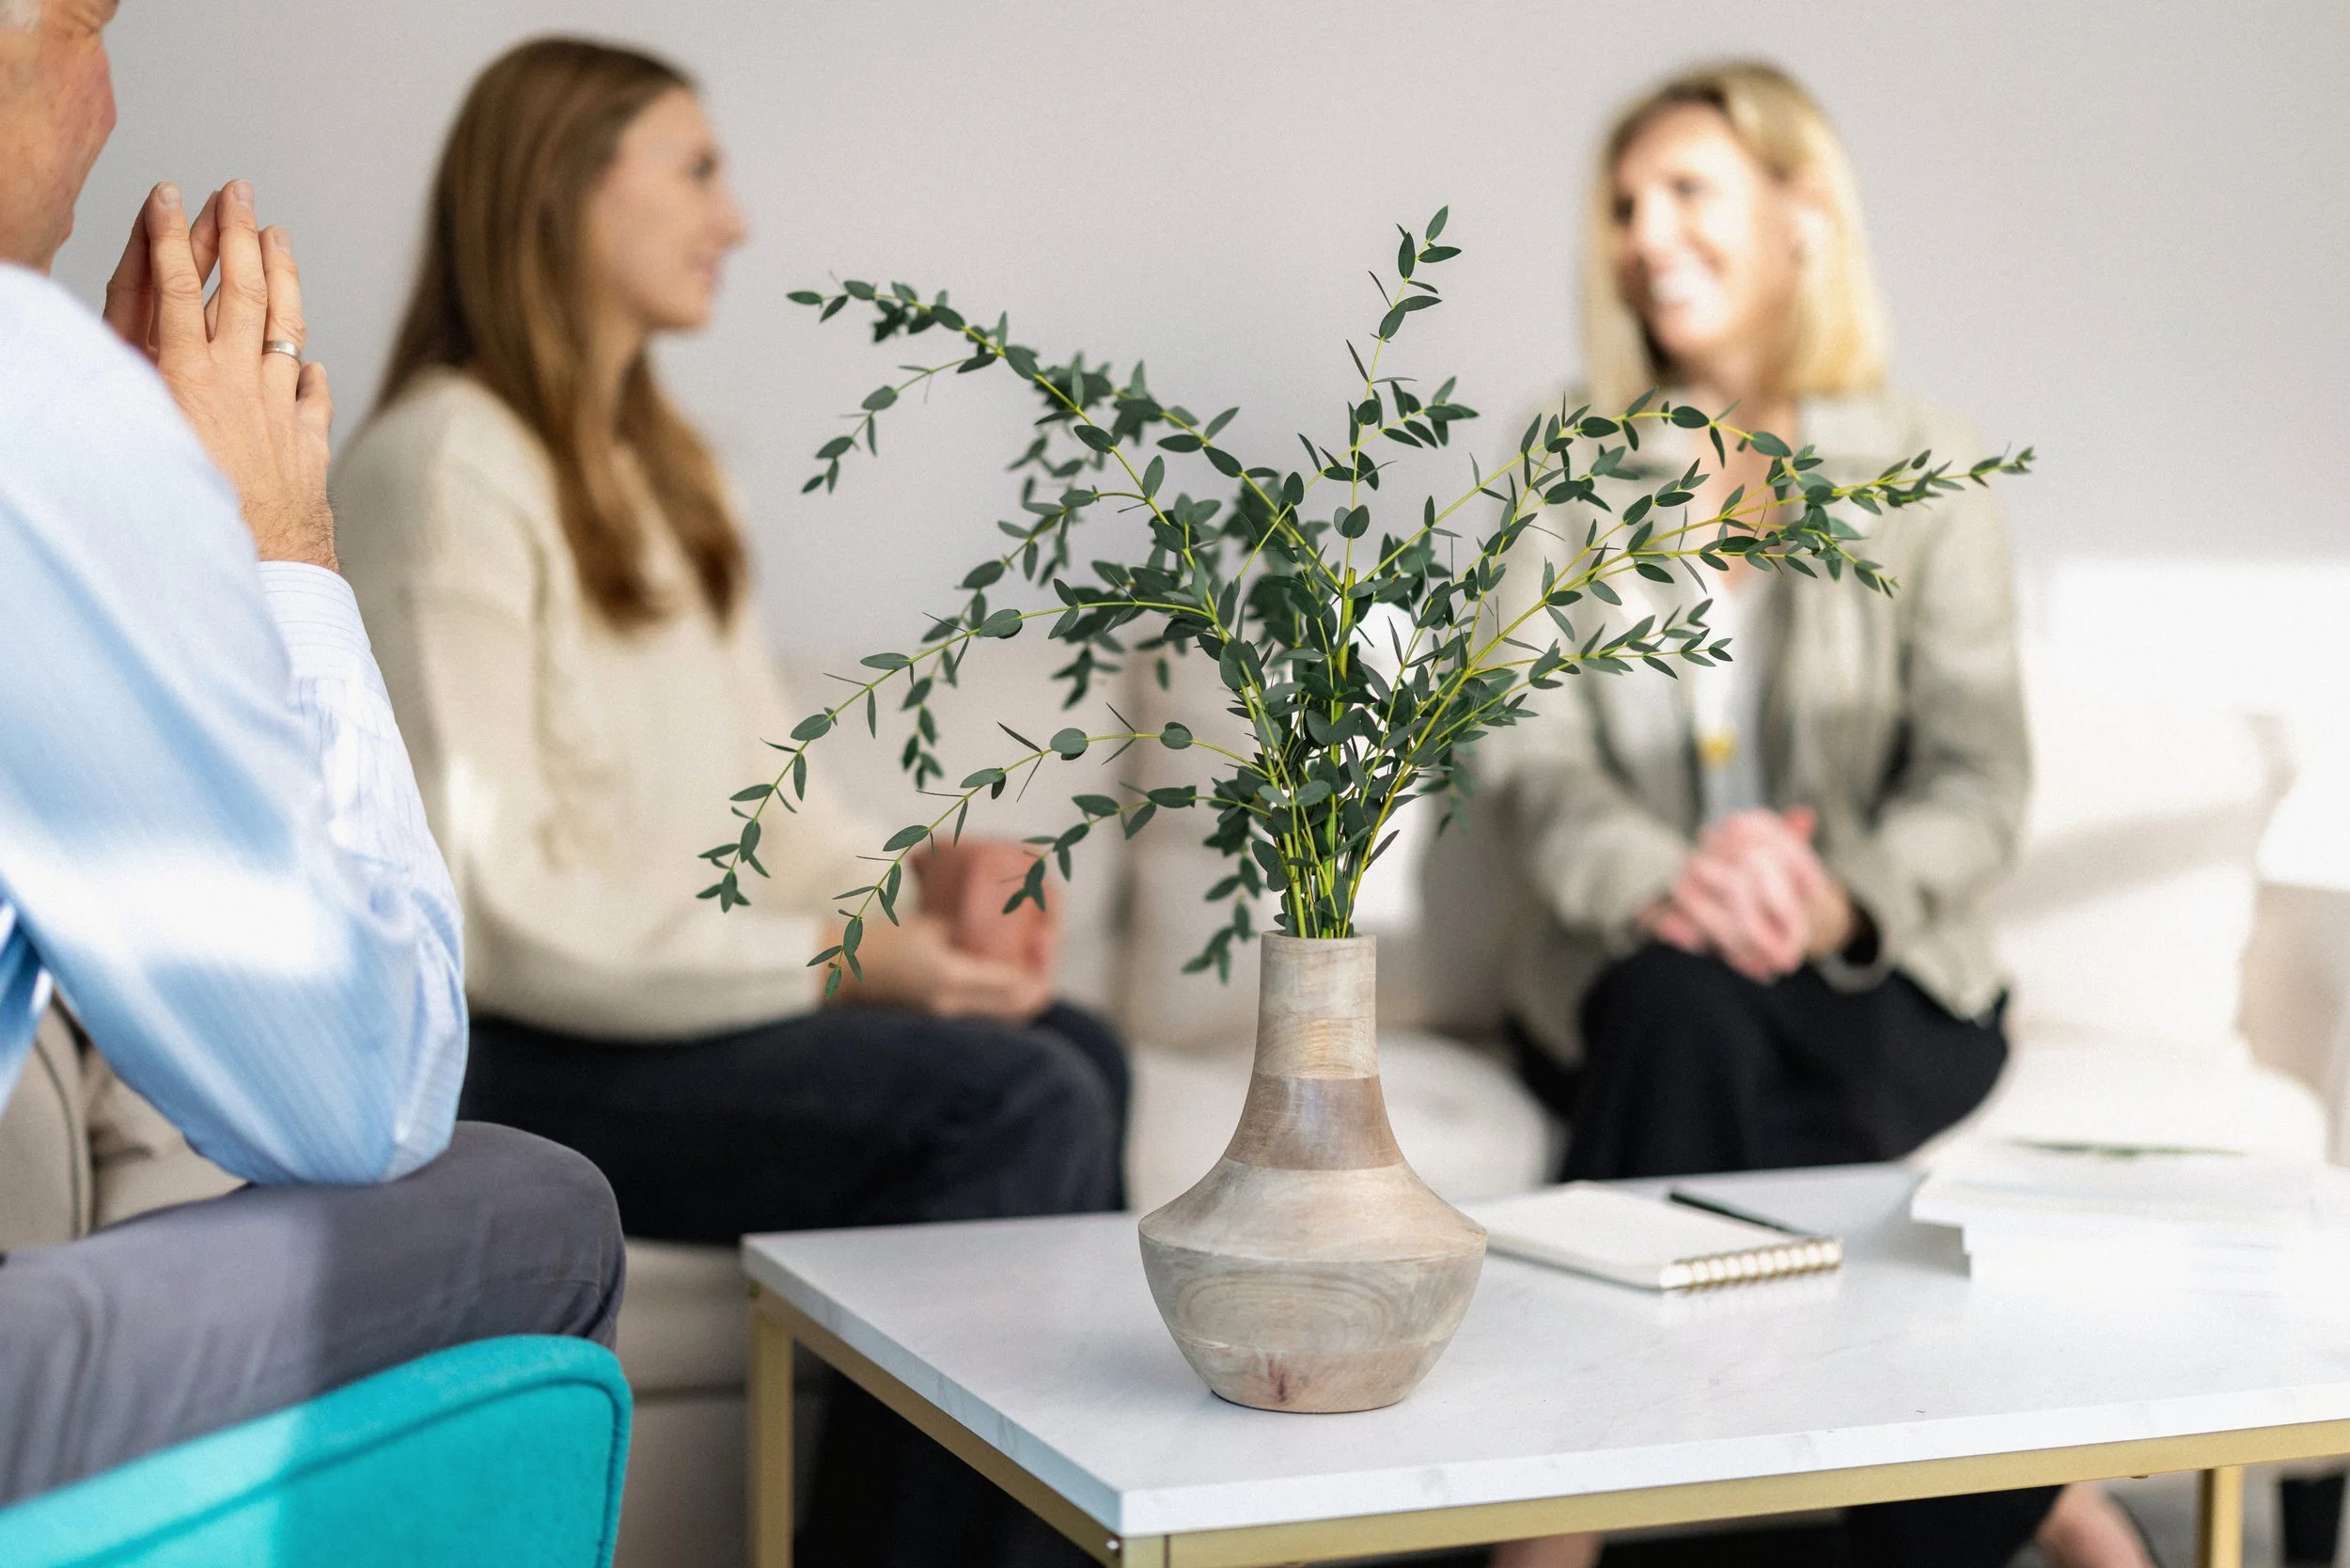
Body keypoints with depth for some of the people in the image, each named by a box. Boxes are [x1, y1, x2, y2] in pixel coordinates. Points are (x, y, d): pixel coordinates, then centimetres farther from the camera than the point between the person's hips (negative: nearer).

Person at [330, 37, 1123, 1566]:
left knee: (1078, 1052, -13)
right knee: (1020, 1100, -23)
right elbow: (488, 912, -19)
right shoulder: (442, 468, -12)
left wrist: (921, 882, -6)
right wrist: (835, 961, -19)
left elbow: (763, 780, 15)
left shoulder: (661, 465, 19)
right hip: (504, 1054, -8)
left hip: (674, 983, 9)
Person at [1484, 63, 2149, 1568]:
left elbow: (1977, 787, -5)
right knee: (1683, 1001, -33)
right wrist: (1664, 883, -27)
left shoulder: (1929, 471, 3)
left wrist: (1836, 893, -28)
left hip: (1881, 983, -1)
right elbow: (1543, 764, -4)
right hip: (1634, 977, 2)